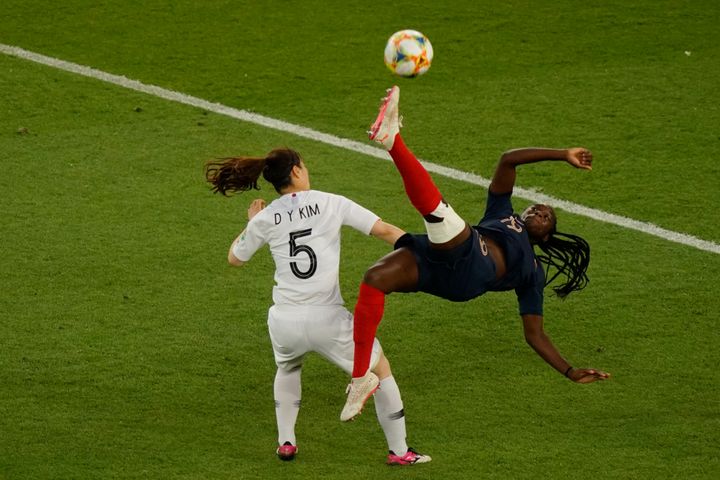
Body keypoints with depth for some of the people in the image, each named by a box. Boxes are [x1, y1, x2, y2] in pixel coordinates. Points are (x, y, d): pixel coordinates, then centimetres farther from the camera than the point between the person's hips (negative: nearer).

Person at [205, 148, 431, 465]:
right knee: (379, 368, 20)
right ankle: (399, 451, 22)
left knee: (288, 368, 38)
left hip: (284, 322, 3)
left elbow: (234, 258, 20)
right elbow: (385, 231, -4)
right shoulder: (331, 204, -2)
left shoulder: (265, 219, 4)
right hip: (328, 320, -3)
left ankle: (285, 443, 36)